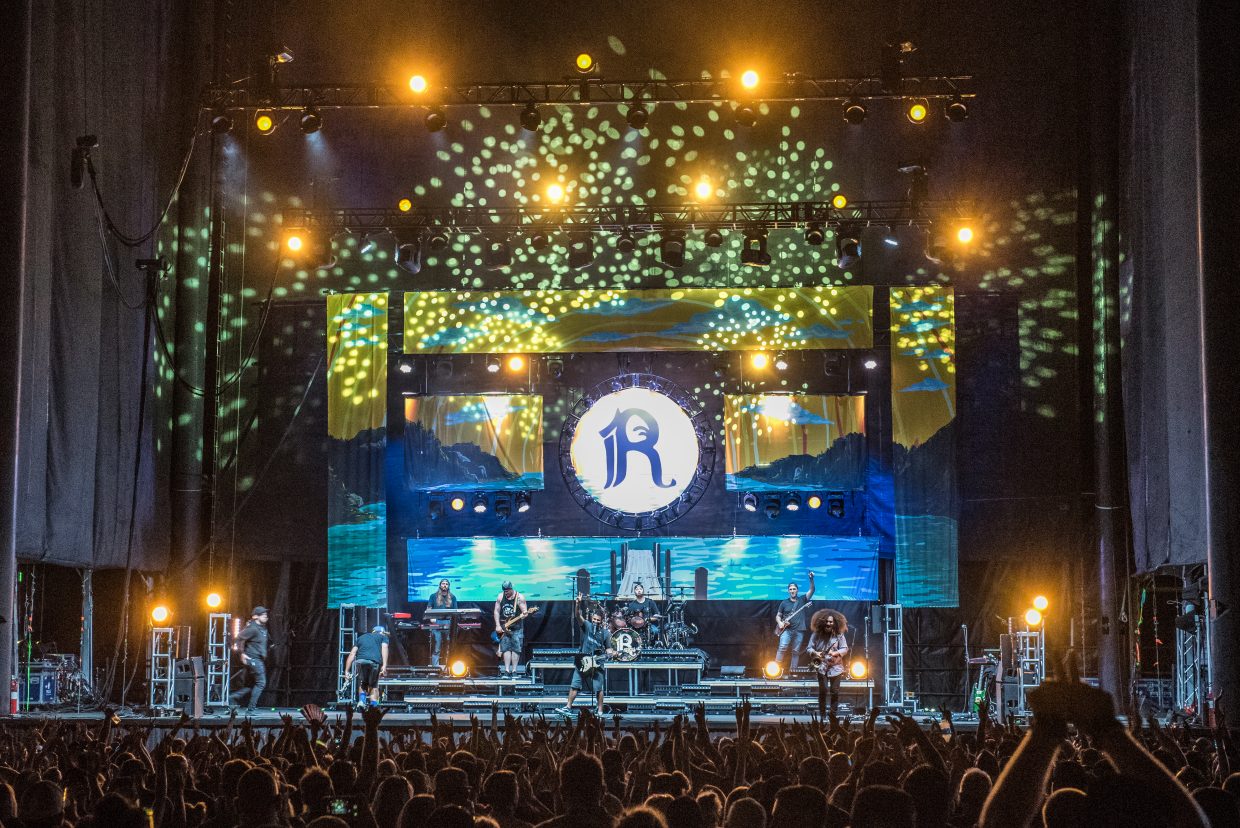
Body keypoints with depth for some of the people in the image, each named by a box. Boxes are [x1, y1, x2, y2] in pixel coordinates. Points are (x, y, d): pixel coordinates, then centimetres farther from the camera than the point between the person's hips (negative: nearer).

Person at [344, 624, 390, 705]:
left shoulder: (361, 637, 34)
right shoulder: (383, 637, 26)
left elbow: (352, 654, 23)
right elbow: (384, 649, 5)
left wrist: (346, 671, 19)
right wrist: (384, 666, -6)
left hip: (360, 661, 2)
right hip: (375, 661, -2)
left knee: (362, 685, 20)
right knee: (373, 686, 13)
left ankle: (362, 700, -5)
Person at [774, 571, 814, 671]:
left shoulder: (802, 600, 8)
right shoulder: (784, 603, 10)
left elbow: (812, 590, -3)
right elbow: (778, 616, 15)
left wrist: (811, 579, -19)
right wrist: (780, 623, -6)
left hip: (799, 630, 1)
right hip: (786, 629, -1)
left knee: (796, 651, 2)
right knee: (782, 648, -18)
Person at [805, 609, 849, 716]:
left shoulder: (839, 635, -1)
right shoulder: (816, 635, 0)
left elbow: (845, 649, -3)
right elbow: (809, 648, 3)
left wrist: (835, 653, -21)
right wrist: (815, 653, -18)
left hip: (835, 667, 0)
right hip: (821, 667, 0)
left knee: (835, 692, 0)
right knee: (822, 691, -4)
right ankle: (822, 715, 6)